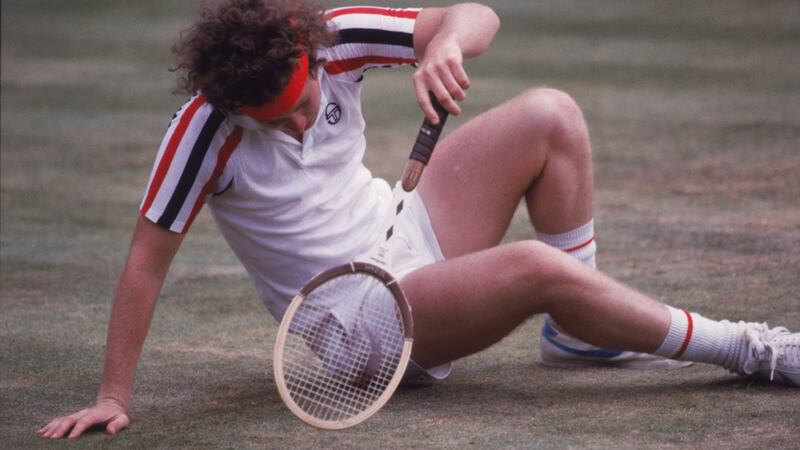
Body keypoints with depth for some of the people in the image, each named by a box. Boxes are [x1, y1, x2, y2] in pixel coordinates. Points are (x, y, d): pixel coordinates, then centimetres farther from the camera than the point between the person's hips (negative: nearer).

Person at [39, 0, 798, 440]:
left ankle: (578, 333, 2)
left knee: (549, 116, -9)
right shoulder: (206, 130, -25)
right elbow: (146, 259, -22)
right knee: (538, 267, -29)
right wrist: (113, 397, -25)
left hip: (405, 232, 7)